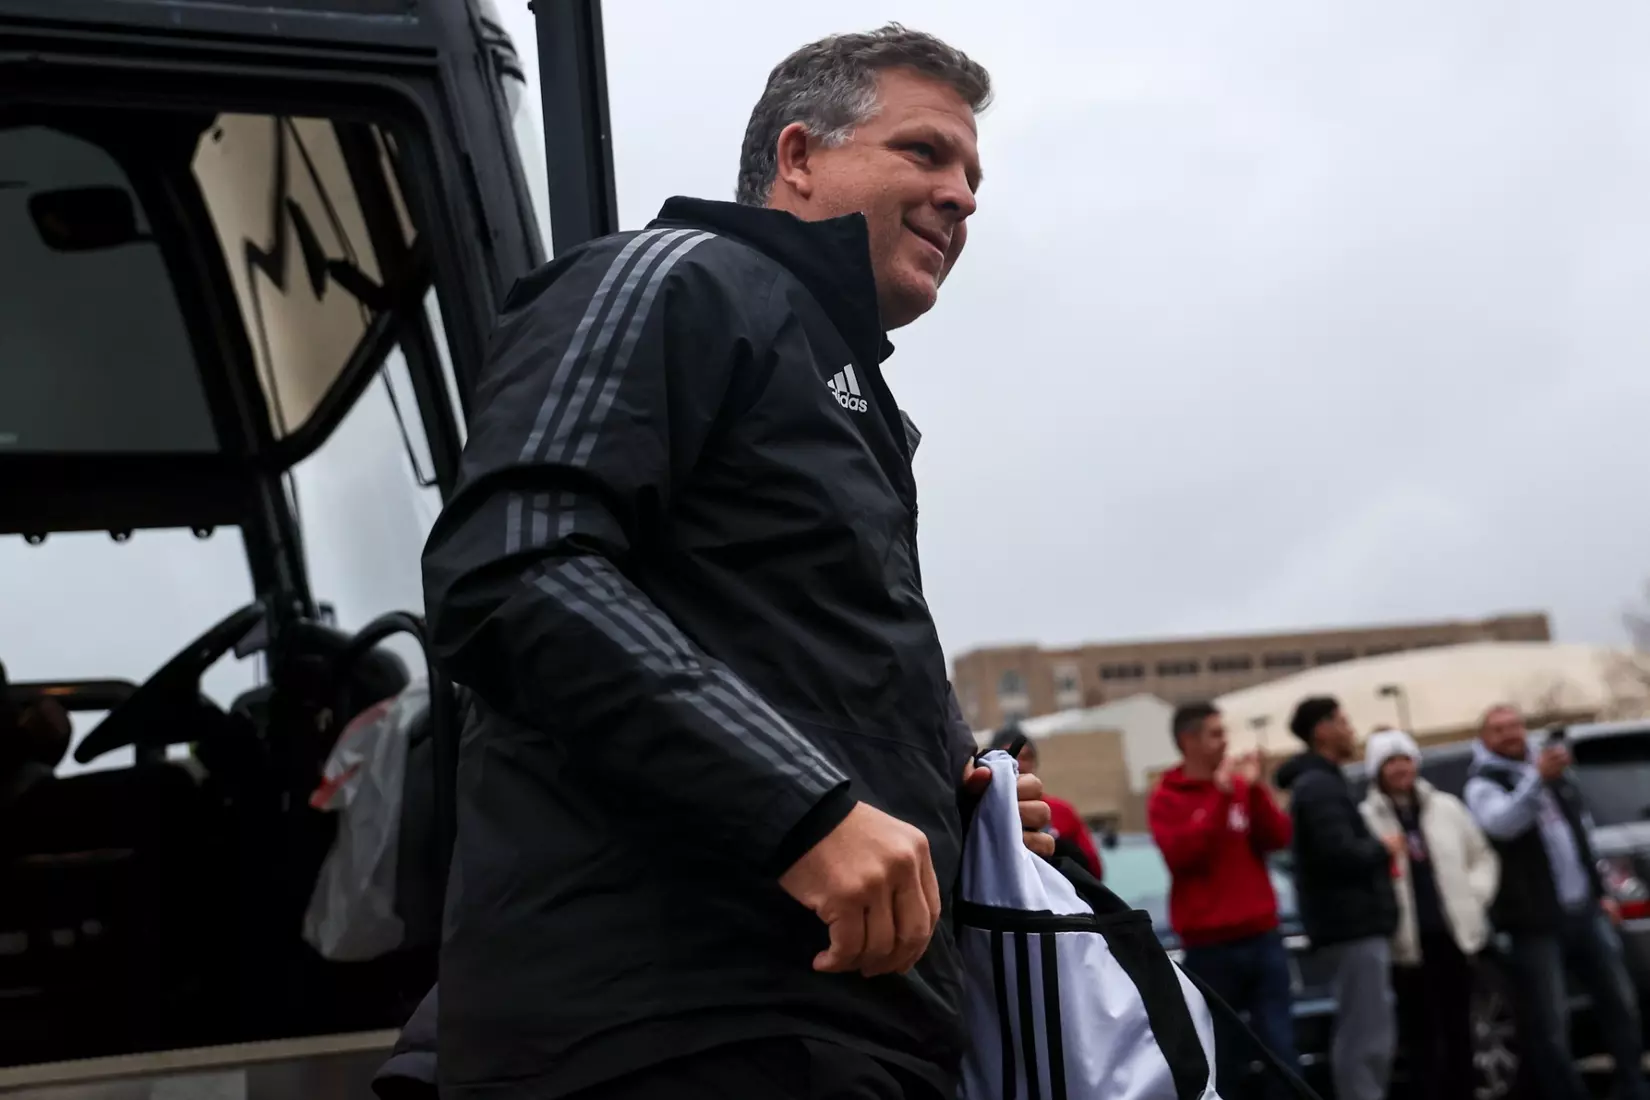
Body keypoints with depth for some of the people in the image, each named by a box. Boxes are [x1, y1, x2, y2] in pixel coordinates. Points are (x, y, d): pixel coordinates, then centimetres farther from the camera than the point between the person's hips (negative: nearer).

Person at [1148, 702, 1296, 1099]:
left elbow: (1278, 838, 1)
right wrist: (1220, 797, -18)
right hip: (1209, 945, -3)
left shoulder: (1242, 785, 10)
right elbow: (1180, 854, -17)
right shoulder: (1166, 799, -1)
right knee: (1221, 1056, 3)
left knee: (1281, 1047, 0)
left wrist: (1255, 789, -12)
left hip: (1262, 937, 3)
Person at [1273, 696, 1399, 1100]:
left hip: (1354, 923, 11)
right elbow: (1340, 853, -25)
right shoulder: (1320, 786, -13)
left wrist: (1377, 851, 7)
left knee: (1370, 1032, 14)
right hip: (1353, 925, -11)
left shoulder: (1319, 782, 20)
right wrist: (1383, 849, -8)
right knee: (1365, 1035, -11)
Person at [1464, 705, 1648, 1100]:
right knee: (1549, 1025, -4)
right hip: (1537, 921, -6)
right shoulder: (1484, 783, -7)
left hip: (1585, 910, 6)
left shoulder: (1553, 772, 16)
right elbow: (1500, 822, -30)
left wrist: (1600, 892, 19)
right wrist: (1536, 778, -46)